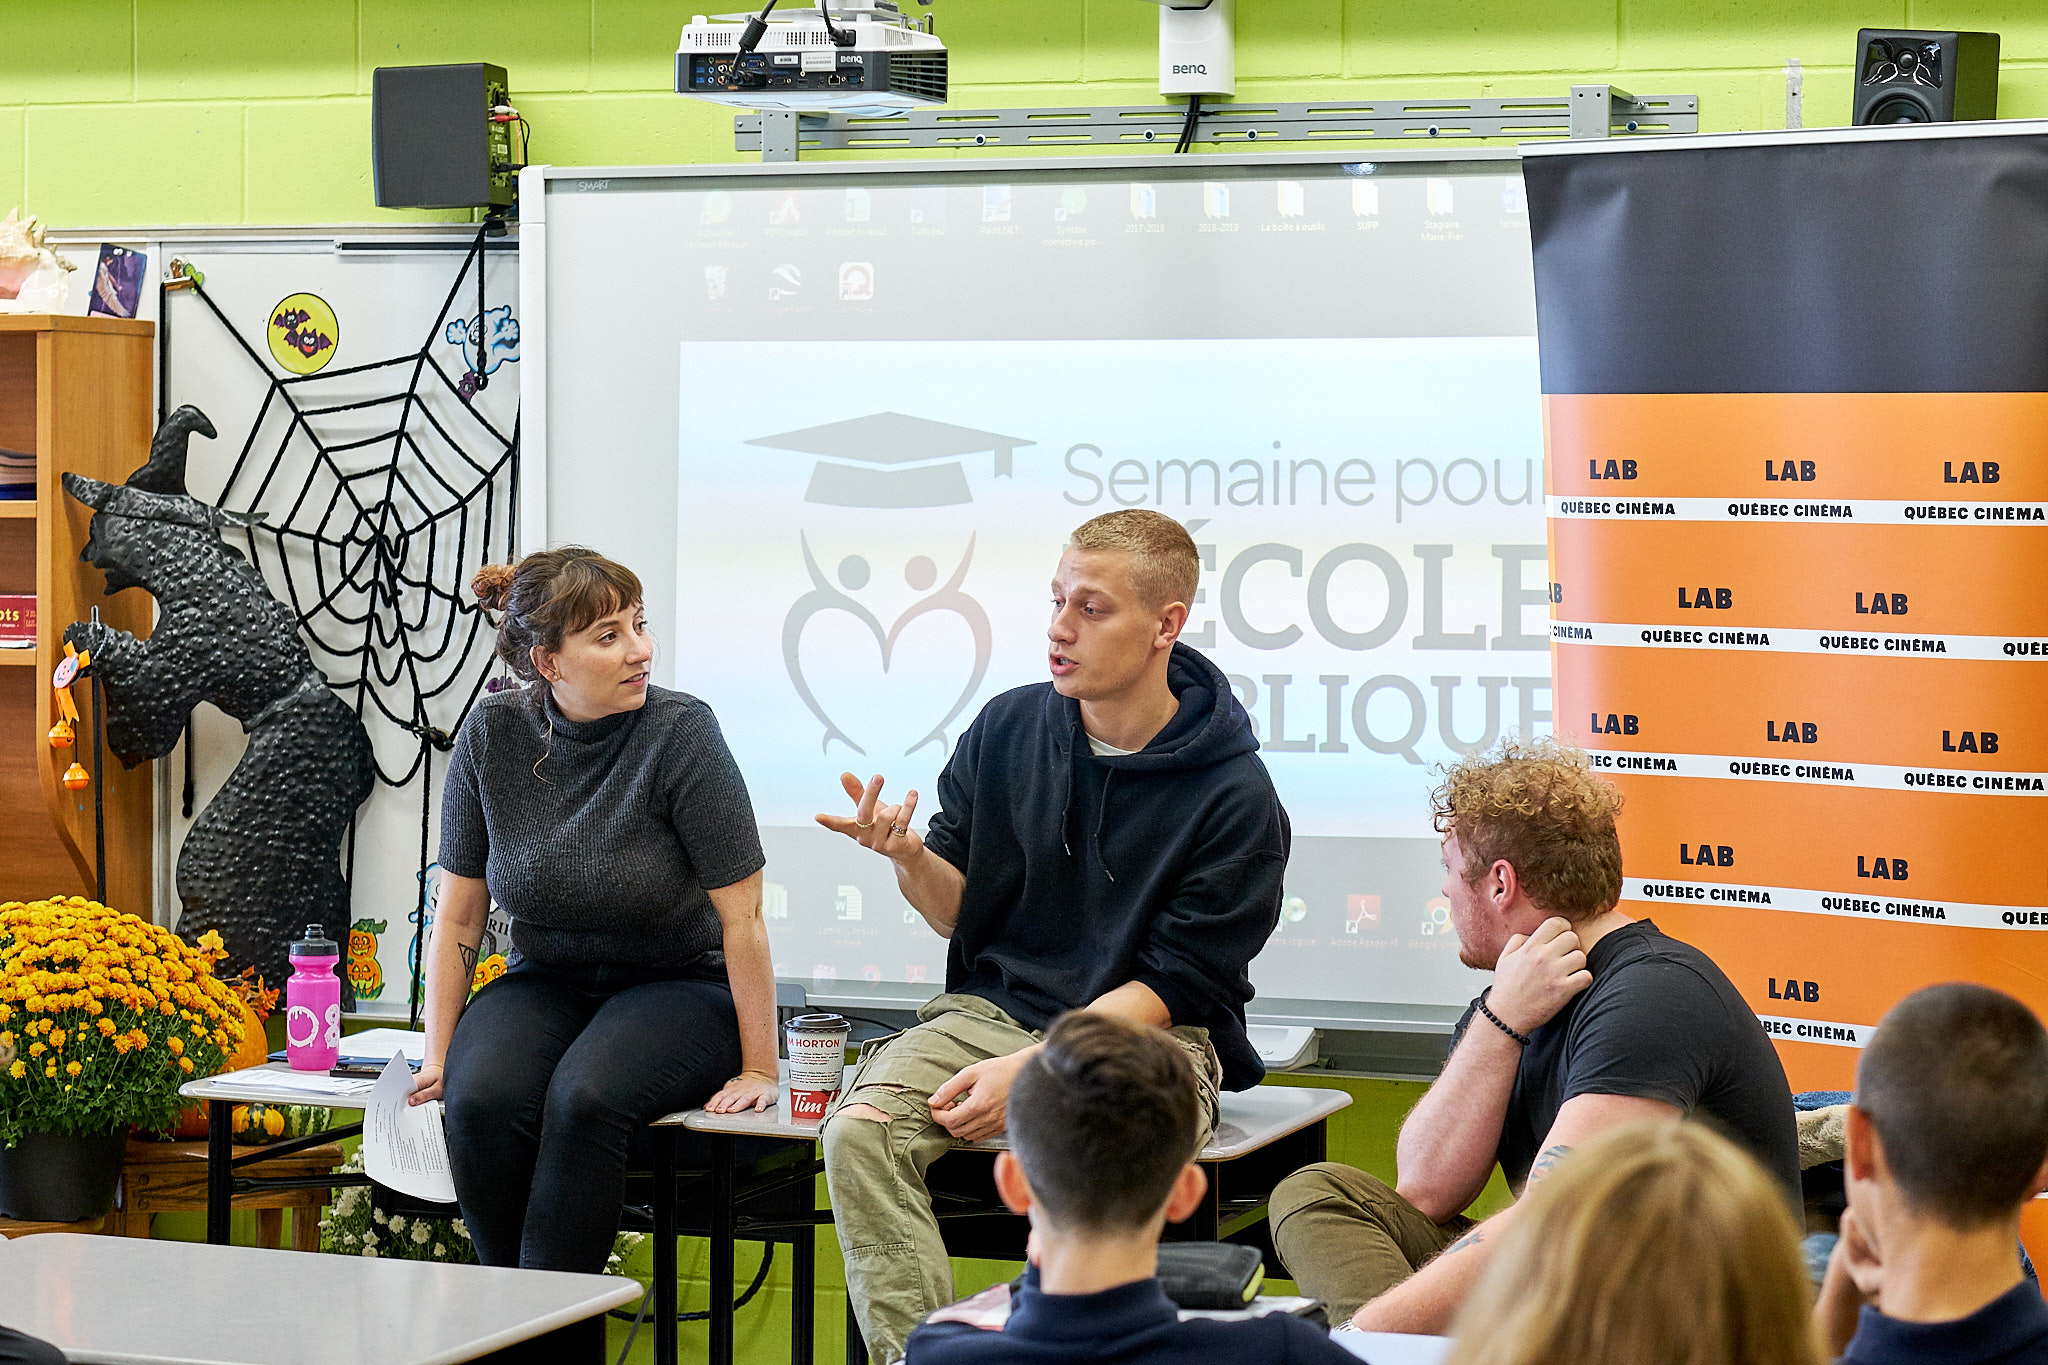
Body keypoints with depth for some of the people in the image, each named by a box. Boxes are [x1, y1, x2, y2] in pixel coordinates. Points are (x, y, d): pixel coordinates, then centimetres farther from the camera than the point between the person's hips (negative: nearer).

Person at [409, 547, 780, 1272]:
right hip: (545, 984, 3)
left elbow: (741, 916, -14)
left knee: (584, 1098, -33)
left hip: (680, 987, -3)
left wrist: (759, 1068, -13)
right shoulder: (491, 735, -6)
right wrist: (438, 1056, -1)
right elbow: (459, 913, 3)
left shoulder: (680, 732, -16)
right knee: (480, 1102, -28)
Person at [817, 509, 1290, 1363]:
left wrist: (1034, 1069, -20)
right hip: (992, 1011, 4)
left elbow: (1172, 984, -9)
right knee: (859, 1132, -26)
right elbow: (959, 912, 12)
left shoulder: (1236, 798, -7)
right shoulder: (1006, 730, 6)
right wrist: (909, 857, -11)